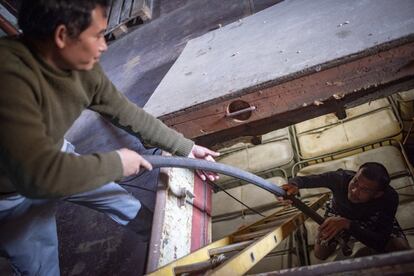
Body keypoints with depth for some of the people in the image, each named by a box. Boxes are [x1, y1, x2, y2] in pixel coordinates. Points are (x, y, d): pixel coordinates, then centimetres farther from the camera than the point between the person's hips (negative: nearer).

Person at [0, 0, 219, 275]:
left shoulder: (82, 67, -16)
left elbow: (125, 112, -5)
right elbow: (39, 174, -45)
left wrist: (185, 147, -2)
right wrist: (116, 162, -29)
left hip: (54, 157, 6)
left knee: (129, 207, 14)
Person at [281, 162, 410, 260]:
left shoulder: (389, 197, -41)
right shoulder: (341, 177, -40)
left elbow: (381, 243, -43)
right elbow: (302, 179, -32)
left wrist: (348, 224, -57)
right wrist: (293, 185, -58)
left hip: (371, 219, 0)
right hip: (339, 214, 1)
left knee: (401, 250, -22)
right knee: (320, 254, -5)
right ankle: (344, 238, 28)